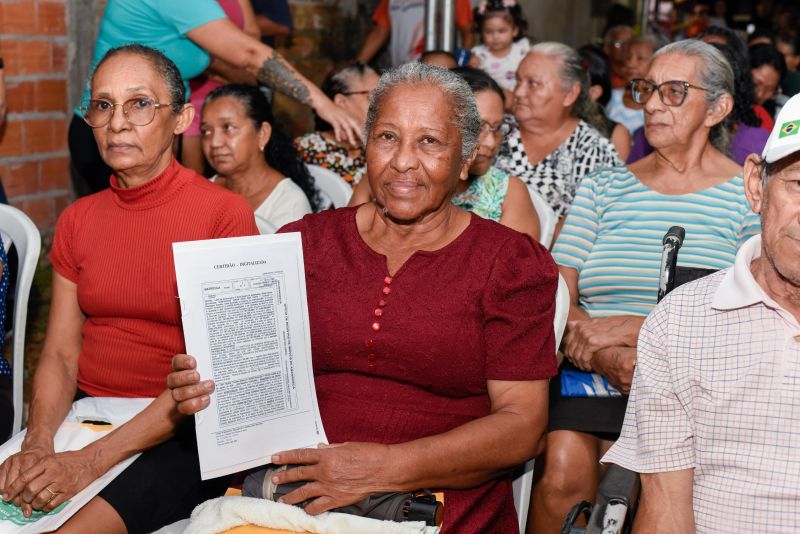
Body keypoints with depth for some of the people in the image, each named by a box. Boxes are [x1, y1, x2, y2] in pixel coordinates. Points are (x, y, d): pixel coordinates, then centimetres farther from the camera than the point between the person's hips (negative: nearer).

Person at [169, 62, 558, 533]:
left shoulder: (510, 262, 5)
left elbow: (521, 427, -3)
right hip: (295, 492, 2)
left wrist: (386, 467, -15)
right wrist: (210, 387, -8)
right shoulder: (305, 242, 14)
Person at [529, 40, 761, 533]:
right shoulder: (603, 188, 15)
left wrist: (628, 329, -15)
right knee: (560, 476, -20)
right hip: (591, 378, 2)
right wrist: (609, 359, -15)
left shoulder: (751, 198, 7)